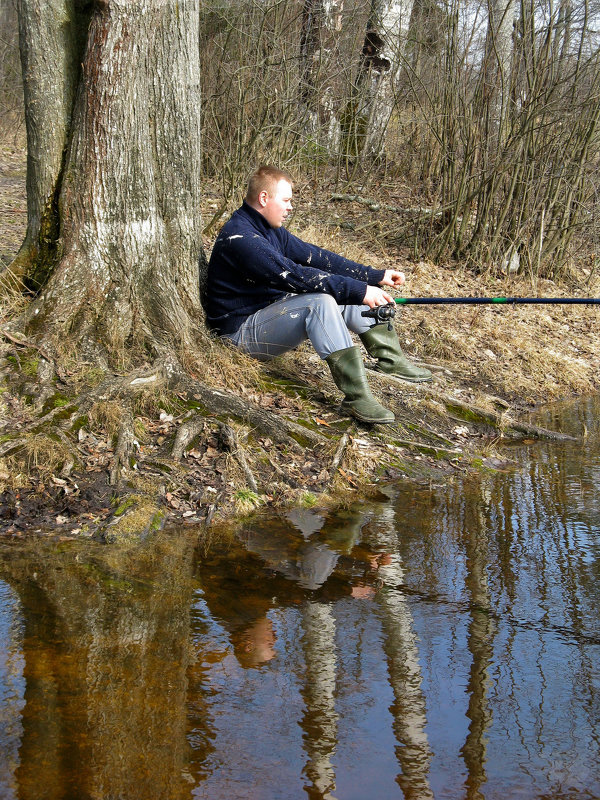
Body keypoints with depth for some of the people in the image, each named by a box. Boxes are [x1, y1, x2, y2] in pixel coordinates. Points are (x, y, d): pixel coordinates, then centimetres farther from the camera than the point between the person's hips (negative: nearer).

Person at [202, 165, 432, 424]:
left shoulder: (271, 230, 9)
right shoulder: (239, 236, -24)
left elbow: (316, 257, 7)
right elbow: (295, 277, -30)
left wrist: (375, 276, -1)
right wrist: (359, 292, -31)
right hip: (243, 332, -10)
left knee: (348, 289, 5)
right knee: (320, 301, -31)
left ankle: (391, 359, 9)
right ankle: (355, 396, -35)